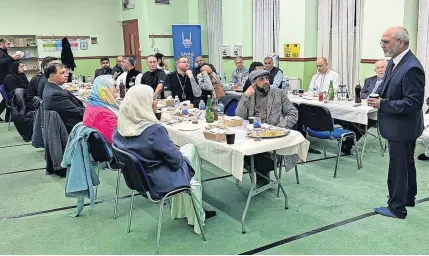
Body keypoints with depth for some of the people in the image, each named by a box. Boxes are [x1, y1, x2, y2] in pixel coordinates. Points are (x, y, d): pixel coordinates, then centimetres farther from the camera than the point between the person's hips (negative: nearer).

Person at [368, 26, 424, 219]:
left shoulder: (411, 68, -25)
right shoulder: (394, 62, 4)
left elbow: (413, 103, -27)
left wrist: (382, 104, -25)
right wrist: (378, 96, -2)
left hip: (402, 127, -10)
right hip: (399, 126, 10)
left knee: (398, 166, 3)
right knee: (406, 163, 22)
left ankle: (397, 207, 18)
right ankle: (408, 198, 40)